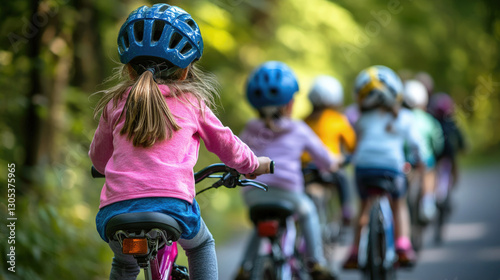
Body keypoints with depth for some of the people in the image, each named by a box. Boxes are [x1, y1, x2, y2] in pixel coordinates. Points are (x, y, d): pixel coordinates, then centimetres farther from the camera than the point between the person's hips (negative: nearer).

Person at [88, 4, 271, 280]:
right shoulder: (191, 102, 15)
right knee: (202, 244, 32)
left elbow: (98, 157, 33)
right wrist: (255, 164, 50)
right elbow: (226, 144, 29)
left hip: (116, 213, 2)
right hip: (173, 206, -1)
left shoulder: (115, 104, 18)